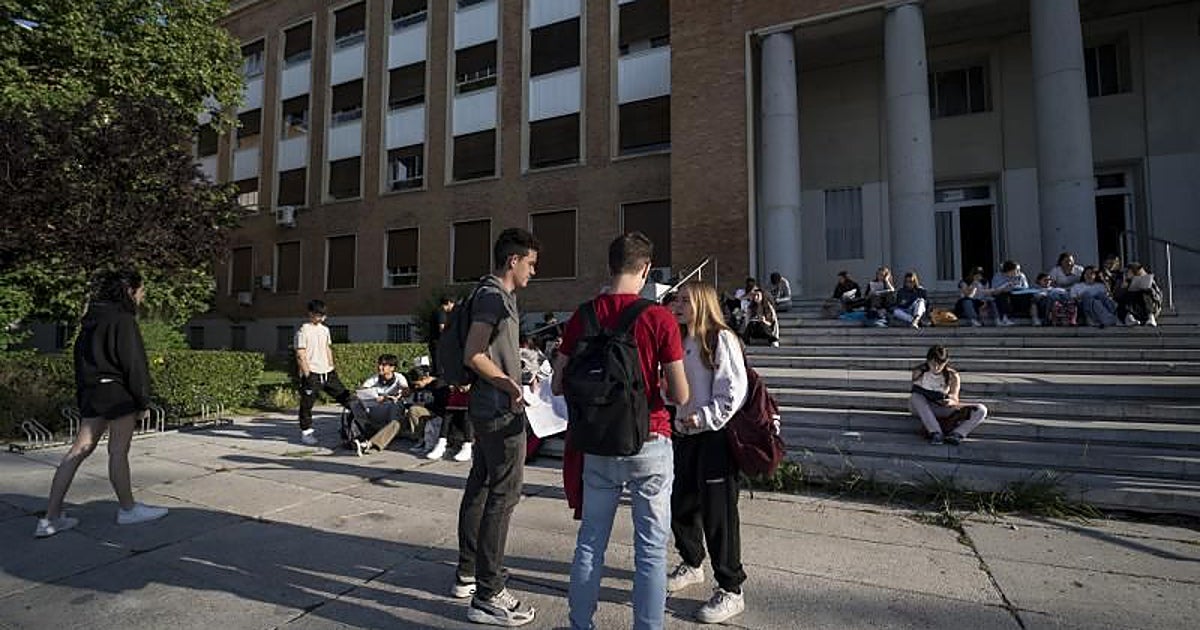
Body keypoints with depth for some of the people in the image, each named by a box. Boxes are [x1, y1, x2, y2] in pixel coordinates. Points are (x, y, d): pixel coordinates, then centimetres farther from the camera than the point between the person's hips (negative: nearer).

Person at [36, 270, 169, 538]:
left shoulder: (90, 320, 14)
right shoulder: (123, 319, -13)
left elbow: (81, 359, 16)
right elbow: (134, 363, -16)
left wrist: (83, 398, 19)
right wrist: (143, 402, -10)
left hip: (91, 393, 9)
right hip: (119, 393, -9)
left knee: (79, 450, 10)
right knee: (118, 452, 2)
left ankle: (51, 518, 12)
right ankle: (128, 510, 16)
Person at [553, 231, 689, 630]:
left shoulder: (583, 317, -2)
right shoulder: (659, 318, -11)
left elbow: (557, 385, 1)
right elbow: (680, 396, -10)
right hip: (649, 444, -3)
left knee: (590, 542, 17)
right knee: (651, 549, 9)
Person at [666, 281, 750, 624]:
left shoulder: (721, 339, -11)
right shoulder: (680, 341, 13)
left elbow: (734, 390, -17)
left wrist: (705, 417, -19)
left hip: (715, 437, -8)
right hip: (683, 434, 8)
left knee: (718, 514, -1)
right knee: (680, 506, 17)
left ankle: (730, 590, 15)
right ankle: (691, 564, 41)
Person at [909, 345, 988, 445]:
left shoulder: (952, 376, -5)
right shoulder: (919, 372, -8)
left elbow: (955, 399, -6)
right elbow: (915, 392, -6)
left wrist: (951, 402, -32)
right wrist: (933, 396, -26)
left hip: (942, 409, 2)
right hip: (923, 409, -2)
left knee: (981, 409, -15)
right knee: (915, 397, -37)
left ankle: (956, 434, -36)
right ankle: (935, 434, -42)